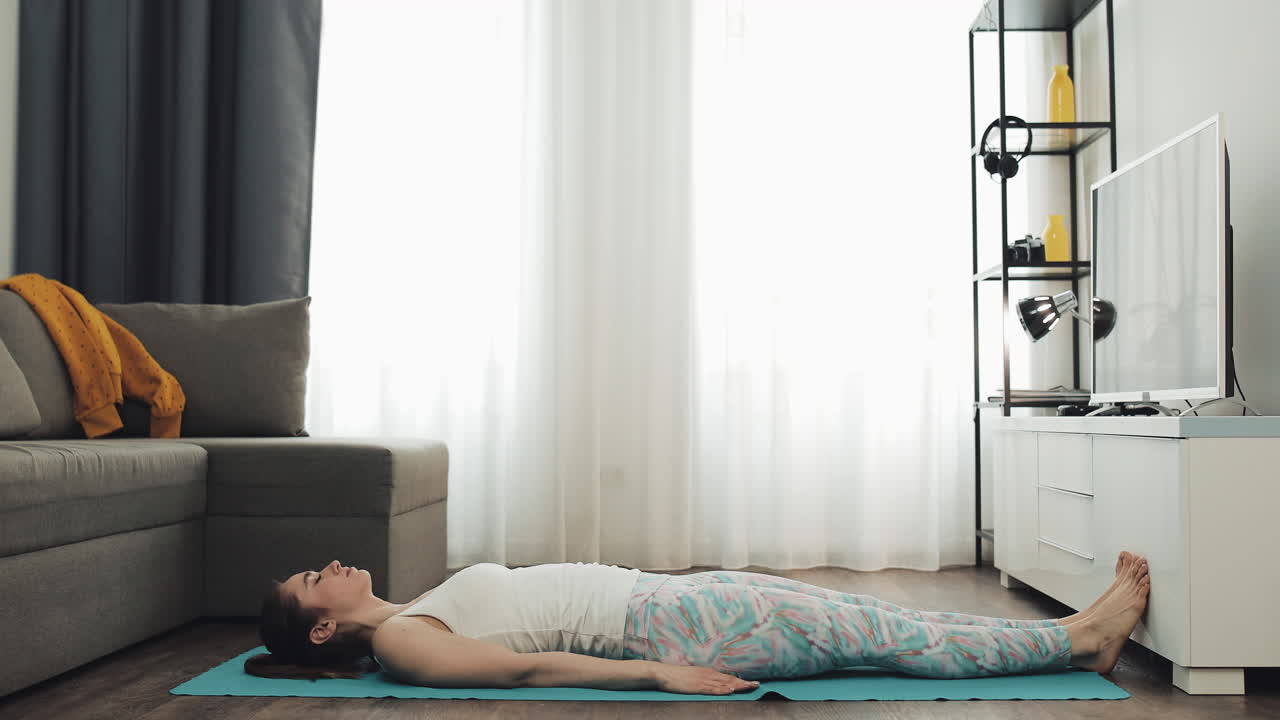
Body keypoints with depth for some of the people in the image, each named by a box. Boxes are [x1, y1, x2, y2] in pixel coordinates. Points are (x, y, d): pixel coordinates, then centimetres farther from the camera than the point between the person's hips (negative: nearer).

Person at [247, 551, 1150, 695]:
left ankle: (1080, 633, 7)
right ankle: (1079, 635, 4)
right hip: (655, 625, -8)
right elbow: (528, 667, -16)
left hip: (657, 596, 8)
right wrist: (658, 674, -21)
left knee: (869, 620, 1)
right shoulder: (398, 644, -7)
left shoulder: (418, 615, 18)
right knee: (875, 635, -8)